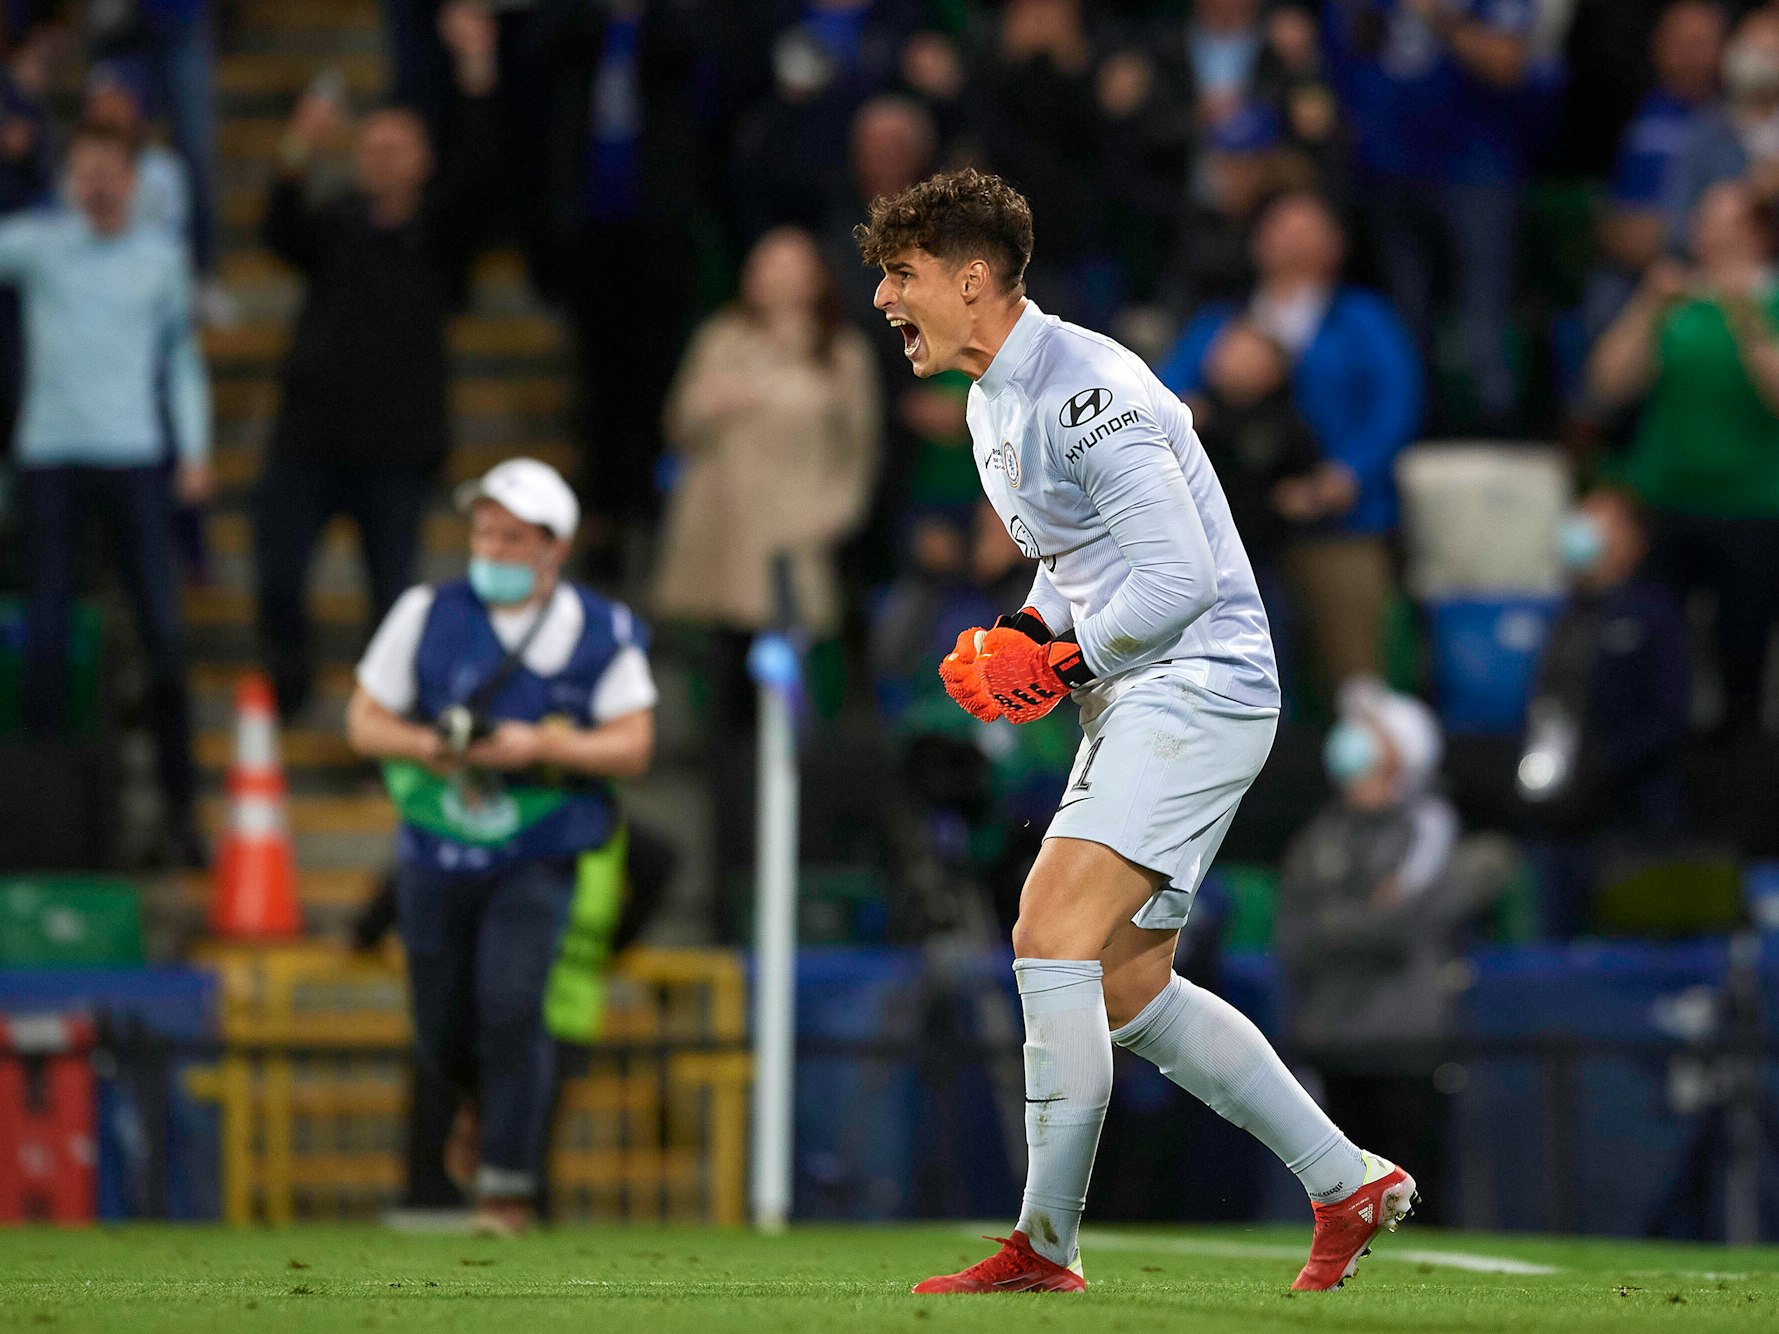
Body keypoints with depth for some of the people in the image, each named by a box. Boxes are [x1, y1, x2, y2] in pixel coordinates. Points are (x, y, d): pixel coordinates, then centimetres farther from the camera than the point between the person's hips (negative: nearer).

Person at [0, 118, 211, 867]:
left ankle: (180, 803, 2)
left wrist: (194, 449, 7)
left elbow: (181, 355, 15)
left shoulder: (160, 257, 9)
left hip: (135, 459, 1)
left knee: (163, 632, -3)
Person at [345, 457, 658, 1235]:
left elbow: (632, 747, -7)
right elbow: (364, 722, 1)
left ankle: (507, 1184, -7)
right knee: (444, 1034, 7)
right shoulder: (427, 615, -2)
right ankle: (492, 1105, 42)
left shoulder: (601, 634, -5)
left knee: (511, 1005, -19)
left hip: (537, 858, -2)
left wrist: (542, 747, -21)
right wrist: (428, 746, -19)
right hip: (436, 854, 2)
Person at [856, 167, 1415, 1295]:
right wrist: (1020, 641, 8)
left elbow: (1180, 577, -22)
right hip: (1133, 703, 11)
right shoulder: (994, 406, 15)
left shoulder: (1085, 390, -17)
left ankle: (1047, 1246, -16)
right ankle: (1350, 1184, 18)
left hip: (1199, 686, -11)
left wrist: (1064, 664, -13)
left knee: (1053, 937, -18)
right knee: (1130, 993, 10)